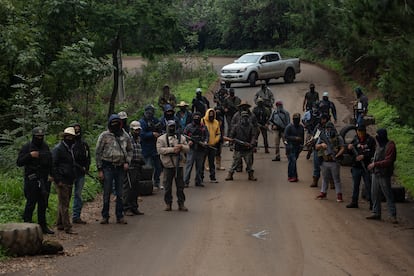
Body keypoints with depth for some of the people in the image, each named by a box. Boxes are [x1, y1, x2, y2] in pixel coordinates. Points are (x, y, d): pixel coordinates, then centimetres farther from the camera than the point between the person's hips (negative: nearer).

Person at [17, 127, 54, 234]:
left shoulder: (45, 147, 12)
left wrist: (50, 174, 8)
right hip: (32, 180, -5)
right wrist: (30, 155, -20)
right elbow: (19, 162, -8)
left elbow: (50, 161, 20)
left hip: (44, 180, 5)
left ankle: (43, 226, 16)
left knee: (43, 204, 9)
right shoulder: (27, 147, -4)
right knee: (31, 203, -7)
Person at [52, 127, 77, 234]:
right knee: (64, 204, -8)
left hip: (69, 181, 9)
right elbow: (53, 165, -13)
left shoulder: (71, 149, 17)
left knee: (64, 204, 13)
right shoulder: (58, 148, -9)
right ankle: (67, 227, -10)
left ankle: (60, 224, 22)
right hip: (62, 181, -9)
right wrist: (57, 180, -17)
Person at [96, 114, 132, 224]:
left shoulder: (125, 136, 9)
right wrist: (99, 169, -6)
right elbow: (98, 152, -1)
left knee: (120, 194, 7)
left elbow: (129, 150, 21)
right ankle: (105, 216, 7)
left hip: (120, 168, 3)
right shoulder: (104, 136, -2)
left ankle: (120, 216, 14)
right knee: (107, 193, -1)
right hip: (108, 167, -3)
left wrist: (127, 162, 3)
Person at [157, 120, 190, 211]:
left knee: (180, 185, 5)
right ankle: (168, 203, 12)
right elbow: (160, 149, -12)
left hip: (179, 164, 3)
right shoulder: (161, 138, 1)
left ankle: (181, 204, 11)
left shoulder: (181, 137, 12)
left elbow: (187, 149, 10)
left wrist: (182, 147, -12)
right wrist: (172, 149, -18)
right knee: (168, 185, 3)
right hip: (168, 164, -2)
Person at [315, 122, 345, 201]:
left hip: (334, 162, -3)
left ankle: (339, 195, 1)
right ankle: (323, 193, 25)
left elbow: (342, 148, -6)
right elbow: (316, 147, 8)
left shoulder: (338, 138, -1)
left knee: (337, 179, -1)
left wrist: (337, 156, -19)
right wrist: (321, 145, -13)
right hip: (324, 161, 4)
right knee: (325, 178, 15)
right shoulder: (322, 137, 8)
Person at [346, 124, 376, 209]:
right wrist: (349, 149, -10)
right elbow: (351, 153, 12)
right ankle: (354, 202, 19)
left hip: (366, 166, -4)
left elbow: (373, 153, -6)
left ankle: (371, 203, 7)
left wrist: (364, 156, -18)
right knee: (355, 185, 10)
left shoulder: (370, 140, -4)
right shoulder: (355, 140, 7)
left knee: (368, 185, 1)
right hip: (356, 166, 4)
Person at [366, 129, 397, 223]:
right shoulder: (379, 144, 11)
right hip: (375, 173, 9)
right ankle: (376, 213, 21)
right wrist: (372, 164, 8)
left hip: (384, 174, -9)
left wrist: (375, 164, -20)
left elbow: (388, 161, -21)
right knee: (375, 194, 12)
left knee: (388, 195, -5)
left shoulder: (390, 146, -16)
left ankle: (392, 215, -3)